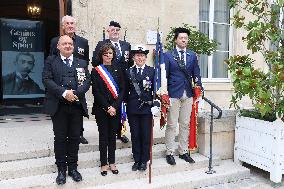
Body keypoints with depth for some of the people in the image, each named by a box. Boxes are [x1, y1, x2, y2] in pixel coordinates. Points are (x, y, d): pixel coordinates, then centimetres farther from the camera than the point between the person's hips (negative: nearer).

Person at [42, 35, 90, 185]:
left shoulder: (82, 63, 12)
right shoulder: (51, 61, 7)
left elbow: (87, 81, 2)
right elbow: (47, 79, -6)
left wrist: (76, 93, -15)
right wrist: (64, 92, -17)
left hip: (77, 105, 2)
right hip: (58, 106, -1)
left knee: (75, 137, 9)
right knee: (60, 138, 5)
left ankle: (73, 167, 23)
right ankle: (61, 169, 19)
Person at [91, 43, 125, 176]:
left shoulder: (118, 70, 7)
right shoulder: (96, 71, 0)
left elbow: (122, 90, 1)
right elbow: (96, 92, -6)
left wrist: (114, 106, -11)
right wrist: (107, 107, -13)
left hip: (115, 108, 2)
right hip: (101, 109, -2)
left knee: (112, 135, 10)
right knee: (103, 135, 6)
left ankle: (112, 162, 22)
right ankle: (104, 163, 18)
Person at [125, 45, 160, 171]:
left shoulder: (152, 71, 4)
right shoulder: (129, 72, 7)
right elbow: (126, 91, 7)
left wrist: (156, 105, -7)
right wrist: (125, 106, 2)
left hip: (147, 108, -1)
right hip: (133, 109, 1)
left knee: (146, 135, 5)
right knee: (135, 135, 8)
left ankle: (144, 160, 20)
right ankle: (137, 160, 22)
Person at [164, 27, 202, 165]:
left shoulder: (192, 55, 12)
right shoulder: (168, 55, 1)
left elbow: (196, 75, 12)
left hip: (188, 94, 4)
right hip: (173, 94, -4)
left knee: (185, 124, 10)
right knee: (171, 125, 1)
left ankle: (183, 151, 22)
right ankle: (170, 153, 12)